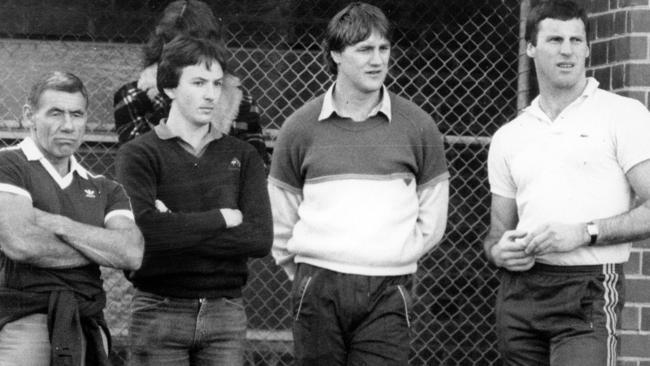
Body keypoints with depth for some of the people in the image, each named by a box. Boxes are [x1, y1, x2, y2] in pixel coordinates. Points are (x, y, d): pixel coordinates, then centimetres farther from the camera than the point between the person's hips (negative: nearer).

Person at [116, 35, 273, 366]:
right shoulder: (138, 154, 0)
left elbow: (261, 238, -3)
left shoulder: (242, 157, 11)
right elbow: (143, 228, -18)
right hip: (160, 311, -3)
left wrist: (177, 231, -10)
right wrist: (222, 218, -8)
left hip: (226, 311, 3)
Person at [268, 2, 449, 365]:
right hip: (318, 290, 1)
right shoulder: (301, 127, 5)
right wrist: (308, 276, 10)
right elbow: (281, 222, 12)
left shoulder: (418, 127, 5)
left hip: (387, 294, -1)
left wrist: (393, 261, 7)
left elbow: (431, 221, 10)